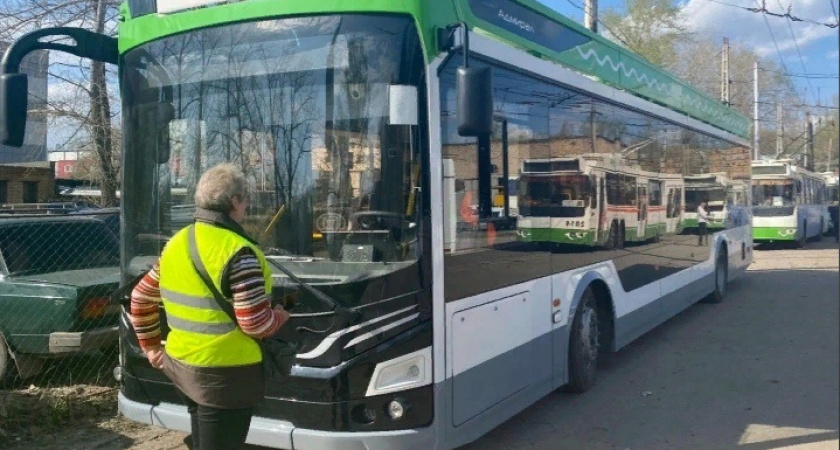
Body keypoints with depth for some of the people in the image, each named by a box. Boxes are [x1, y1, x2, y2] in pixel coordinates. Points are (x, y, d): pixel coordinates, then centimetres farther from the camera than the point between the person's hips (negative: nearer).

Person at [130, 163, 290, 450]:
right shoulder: (237, 251, -19)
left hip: (180, 364, 8)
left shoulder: (176, 244, 6)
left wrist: (151, 347, 21)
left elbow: (141, 298, 13)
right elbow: (255, 324, -22)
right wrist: (282, 316, -1)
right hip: (225, 373, -8)